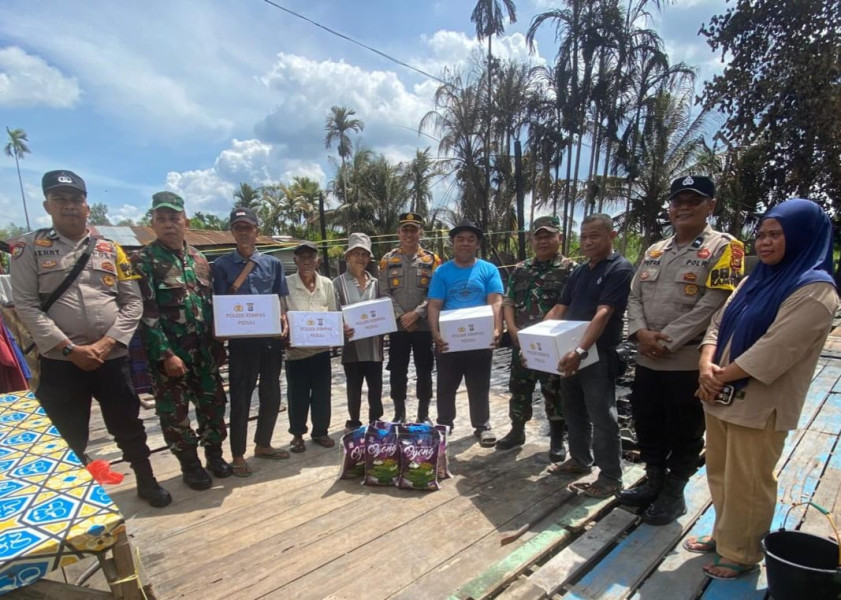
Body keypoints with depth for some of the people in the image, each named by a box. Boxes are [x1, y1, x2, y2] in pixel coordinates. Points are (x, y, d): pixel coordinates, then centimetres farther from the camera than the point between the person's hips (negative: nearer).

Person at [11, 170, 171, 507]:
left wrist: (105, 344, -10)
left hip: (112, 359, 1)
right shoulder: (30, 248, 2)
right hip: (59, 362, -1)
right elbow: (26, 306, -6)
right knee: (69, 439, 12)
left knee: (128, 427, 13)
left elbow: (133, 302, 2)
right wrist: (70, 349, -14)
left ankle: (147, 483, 33)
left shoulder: (110, 249, 6)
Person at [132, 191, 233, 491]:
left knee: (213, 403, 12)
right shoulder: (143, 260, -7)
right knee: (174, 412, 7)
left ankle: (214, 454, 31)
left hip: (204, 351, 5)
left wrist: (218, 345, 10)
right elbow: (146, 312, -13)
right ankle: (190, 464, 25)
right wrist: (166, 354, -18)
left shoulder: (199, 259, 9)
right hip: (168, 353, -4)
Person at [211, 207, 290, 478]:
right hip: (241, 341, -3)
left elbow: (280, 302, 9)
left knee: (272, 394, 12)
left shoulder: (273, 263, 8)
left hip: (271, 339, 3)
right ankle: (238, 455, 20)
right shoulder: (222, 265, 1)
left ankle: (263, 444, 32)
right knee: (240, 397, 5)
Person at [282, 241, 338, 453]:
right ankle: (297, 435, 26)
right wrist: (285, 333, -21)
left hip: (321, 348, 3)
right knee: (297, 395, 8)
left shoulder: (327, 284, 5)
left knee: (322, 393, 12)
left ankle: (321, 431, 29)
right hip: (295, 349, -2)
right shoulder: (286, 284, -5)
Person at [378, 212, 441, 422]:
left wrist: (416, 314, -14)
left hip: (424, 325, 0)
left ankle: (424, 414, 22)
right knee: (397, 371, 8)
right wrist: (402, 316, -11)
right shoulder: (387, 260, 4)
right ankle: (399, 414, 23)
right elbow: (384, 293, -2)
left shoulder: (432, 259, 2)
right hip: (397, 326, 1)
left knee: (424, 370, 8)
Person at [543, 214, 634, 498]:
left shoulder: (620, 269, -10)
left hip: (599, 355, -8)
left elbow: (603, 314, -22)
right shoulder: (579, 271, 14)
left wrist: (581, 350, -31)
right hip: (570, 353, 8)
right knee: (574, 411, 18)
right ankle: (580, 459, 35)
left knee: (602, 418, 2)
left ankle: (611, 477, 16)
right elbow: (560, 309, 13)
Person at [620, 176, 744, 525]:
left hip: (690, 362, -6)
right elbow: (635, 296, 8)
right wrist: (640, 332, -9)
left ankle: (673, 494, 31)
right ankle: (654, 483, 39)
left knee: (684, 434, 11)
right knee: (647, 426, 18)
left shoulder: (723, 248, -7)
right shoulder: (655, 251, 12)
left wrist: (667, 340, -18)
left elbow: (713, 304, -17)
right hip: (648, 360, 6)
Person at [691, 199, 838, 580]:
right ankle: (724, 536, 37)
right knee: (720, 474, 19)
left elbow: (774, 351, -21)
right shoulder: (755, 280, 12)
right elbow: (718, 324, 8)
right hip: (721, 397, 8)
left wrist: (720, 378, -14)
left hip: (759, 404, -7)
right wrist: (707, 366, -9)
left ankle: (741, 553, 25)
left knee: (747, 483, 7)